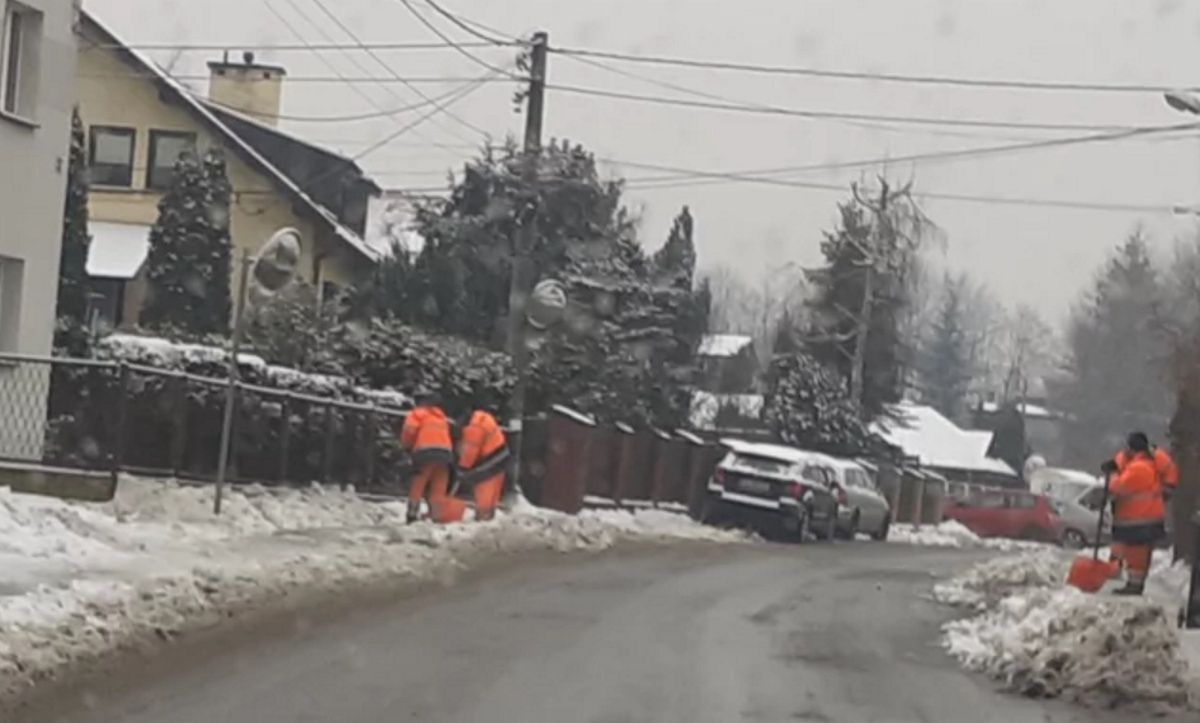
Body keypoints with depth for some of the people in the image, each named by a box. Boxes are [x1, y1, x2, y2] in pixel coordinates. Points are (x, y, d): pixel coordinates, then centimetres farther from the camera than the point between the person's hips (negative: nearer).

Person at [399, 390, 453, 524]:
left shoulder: (417, 414, 9)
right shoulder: (441, 416, 26)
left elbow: (409, 431, -1)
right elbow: (447, 435, 19)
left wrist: (407, 446, 17)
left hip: (425, 452, -4)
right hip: (445, 453, 4)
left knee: (416, 488, -1)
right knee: (439, 491, 5)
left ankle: (412, 516, -9)